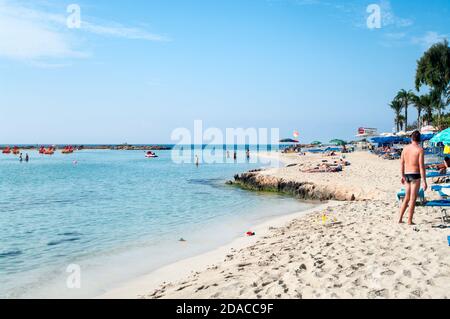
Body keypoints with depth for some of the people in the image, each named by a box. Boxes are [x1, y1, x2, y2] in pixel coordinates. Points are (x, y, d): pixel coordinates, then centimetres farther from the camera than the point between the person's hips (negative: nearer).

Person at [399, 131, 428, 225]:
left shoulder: (405, 148, 7)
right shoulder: (420, 149, -10)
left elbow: (402, 163, 12)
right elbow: (421, 166, -14)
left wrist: (403, 176, 24)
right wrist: (424, 181, -13)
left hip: (407, 175, 6)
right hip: (415, 175, -6)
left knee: (407, 197, 17)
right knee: (413, 198, 1)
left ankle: (400, 219, 15)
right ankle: (410, 221, 5)